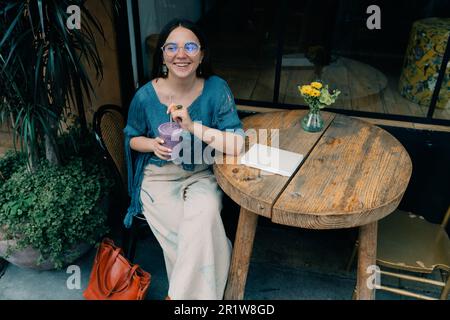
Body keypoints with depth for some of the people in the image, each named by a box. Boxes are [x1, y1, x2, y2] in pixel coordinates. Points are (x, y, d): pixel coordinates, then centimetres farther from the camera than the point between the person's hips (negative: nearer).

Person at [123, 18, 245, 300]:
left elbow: (237, 146, -20)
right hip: (159, 178, 0)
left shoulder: (216, 89, -12)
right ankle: (200, 292, 10)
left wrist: (193, 126, -28)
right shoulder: (145, 96, -10)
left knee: (203, 215, -31)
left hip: (202, 175, 1)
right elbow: (132, 138, 8)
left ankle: (180, 294, -6)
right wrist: (153, 145, -14)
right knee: (198, 238, -22)